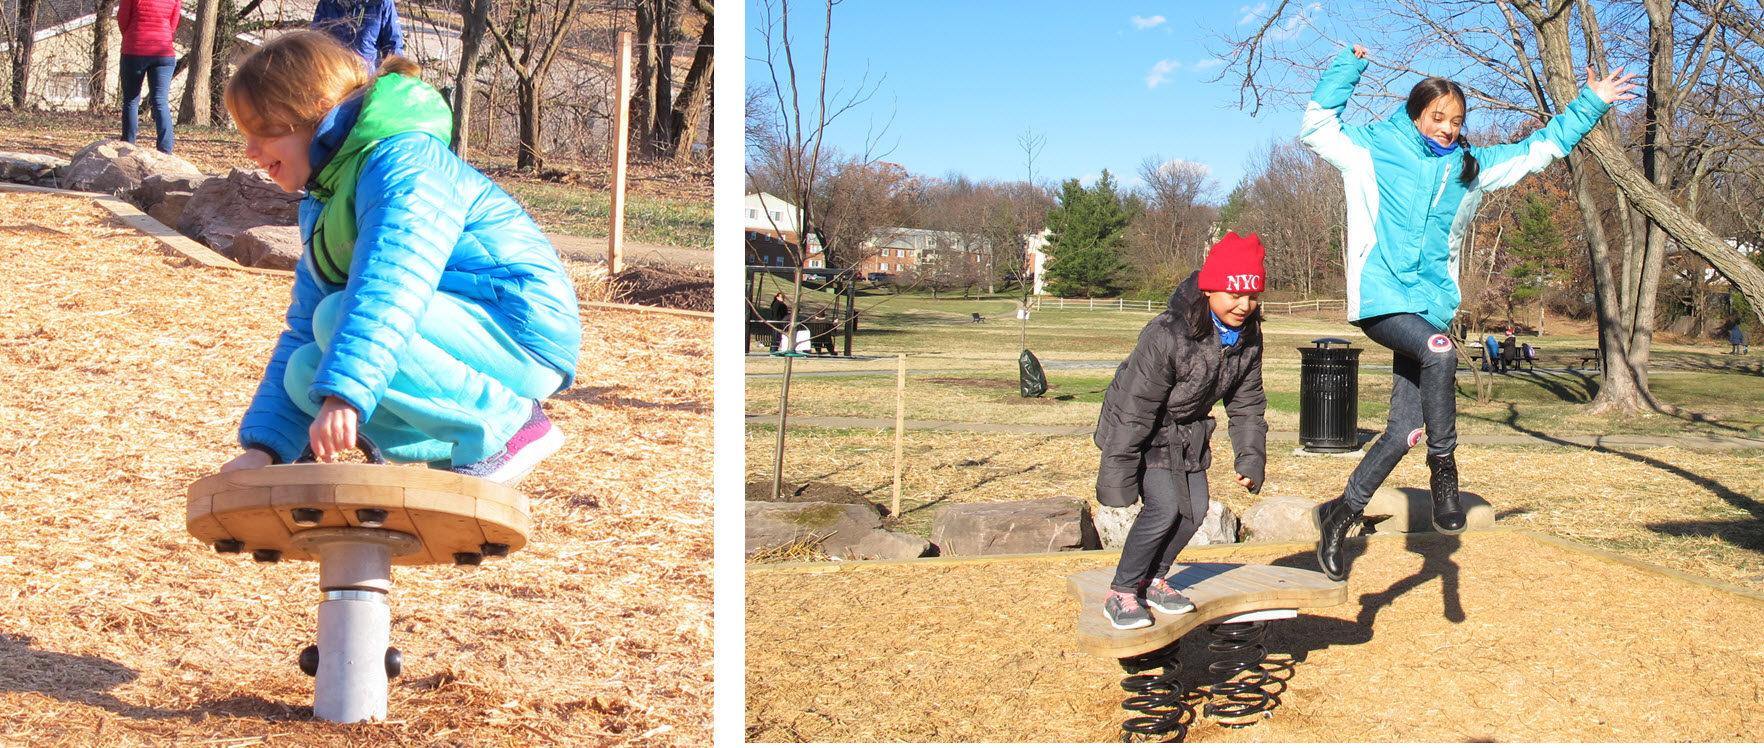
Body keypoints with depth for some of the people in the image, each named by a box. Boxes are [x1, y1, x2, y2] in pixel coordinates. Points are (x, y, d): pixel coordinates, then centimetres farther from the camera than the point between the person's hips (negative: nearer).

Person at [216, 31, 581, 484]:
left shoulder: (403, 160, -17)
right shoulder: (322, 206, 14)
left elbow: (391, 284, -34)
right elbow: (302, 331, 11)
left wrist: (344, 395, -45)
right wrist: (264, 446, 0)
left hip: (519, 330, -10)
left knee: (339, 319, -26)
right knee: (305, 373, -2)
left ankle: (507, 423, -16)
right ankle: (456, 452, 2)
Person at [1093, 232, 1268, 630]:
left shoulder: (1248, 338, -11)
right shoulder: (1168, 335, -33)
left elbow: (1247, 403, 3)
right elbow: (1135, 406, -28)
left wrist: (1251, 457, -4)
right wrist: (1118, 470, -26)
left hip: (1187, 433, 7)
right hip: (1139, 431, -7)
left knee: (1195, 509, 3)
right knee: (1163, 506, -17)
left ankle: (1153, 579, 23)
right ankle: (1121, 593, -2)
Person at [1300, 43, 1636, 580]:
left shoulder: (1471, 168, 15)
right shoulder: (1374, 150, 4)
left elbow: (1540, 148, 24)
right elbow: (1317, 127, 1)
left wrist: (1591, 104, 22)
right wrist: (1347, 68, -3)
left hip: (1430, 303, 5)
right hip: (1380, 297, -5)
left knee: (1406, 430, -2)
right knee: (1439, 352, -35)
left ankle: (1340, 513, 12)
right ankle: (1443, 471, -21)